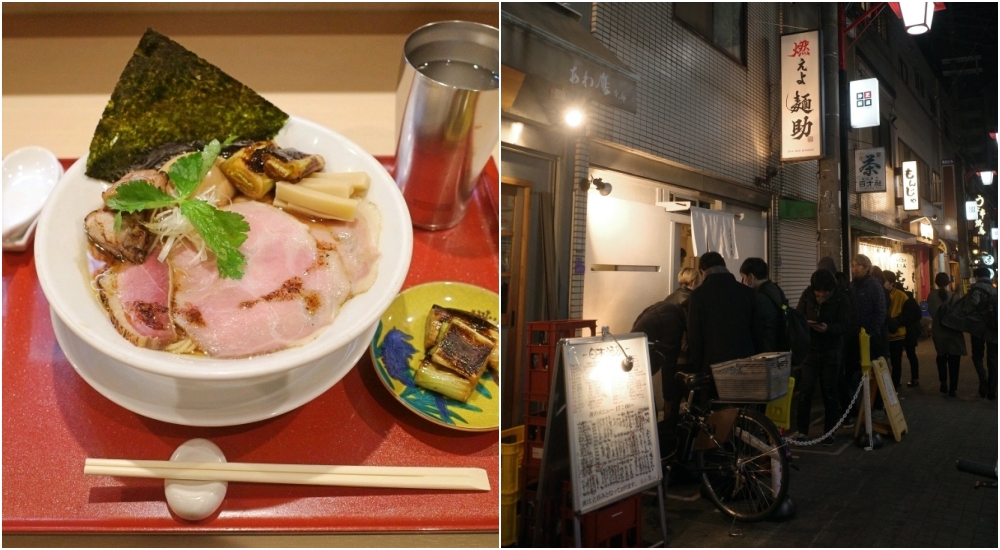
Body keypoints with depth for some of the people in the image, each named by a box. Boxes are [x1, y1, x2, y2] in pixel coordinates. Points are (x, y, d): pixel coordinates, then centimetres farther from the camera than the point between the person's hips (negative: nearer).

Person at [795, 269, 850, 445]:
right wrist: (804, 323, -23)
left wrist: (828, 328, -30)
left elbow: (844, 324, -10)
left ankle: (829, 431, 17)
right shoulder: (807, 297, 0)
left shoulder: (841, 300, -4)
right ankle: (802, 430, 6)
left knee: (829, 392, 7)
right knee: (805, 391, -3)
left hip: (831, 351, -1)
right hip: (809, 349, 1)